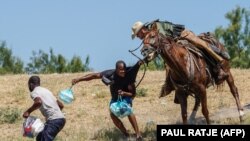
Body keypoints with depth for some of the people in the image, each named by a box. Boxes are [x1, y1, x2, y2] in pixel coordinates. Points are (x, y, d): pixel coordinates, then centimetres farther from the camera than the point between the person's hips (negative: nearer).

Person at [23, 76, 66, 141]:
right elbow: (61, 105, 27)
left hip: (54, 120, -9)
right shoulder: (46, 90, 26)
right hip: (60, 118, 9)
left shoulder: (34, 92, 1)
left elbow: (39, 102, -22)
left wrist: (28, 111, -10)